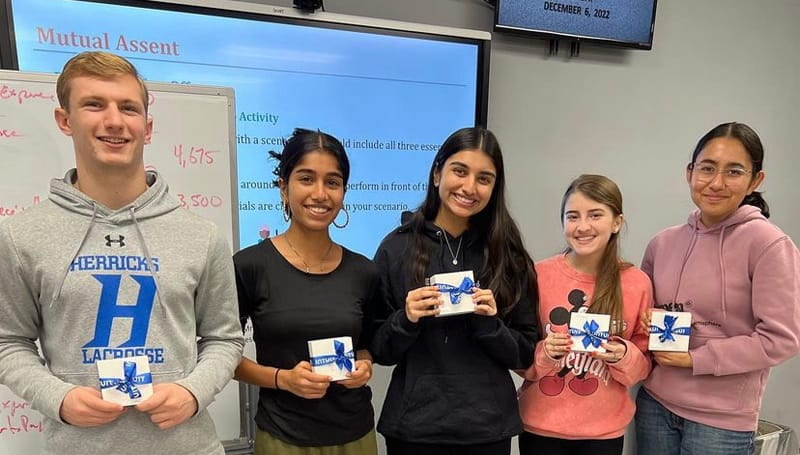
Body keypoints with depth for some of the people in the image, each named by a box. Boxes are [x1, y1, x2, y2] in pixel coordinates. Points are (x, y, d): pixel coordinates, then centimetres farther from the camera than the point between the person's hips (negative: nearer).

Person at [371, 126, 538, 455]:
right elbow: (378, 350, -2)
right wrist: (406, 320, -20)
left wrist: (489, 324, -17)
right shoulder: (397, 247, -8)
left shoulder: (509, 254, -4)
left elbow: (526, 354, 0)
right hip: (414, 426, -1)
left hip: (489, 427, 1)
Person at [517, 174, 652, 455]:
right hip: (541, 426, -1)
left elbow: (644, 364, 2)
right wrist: (544, 354, -21)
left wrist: (623, 357, -18)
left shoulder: (638, 283, -8)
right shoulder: (539, 275, -11)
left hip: (604, 430, 1)